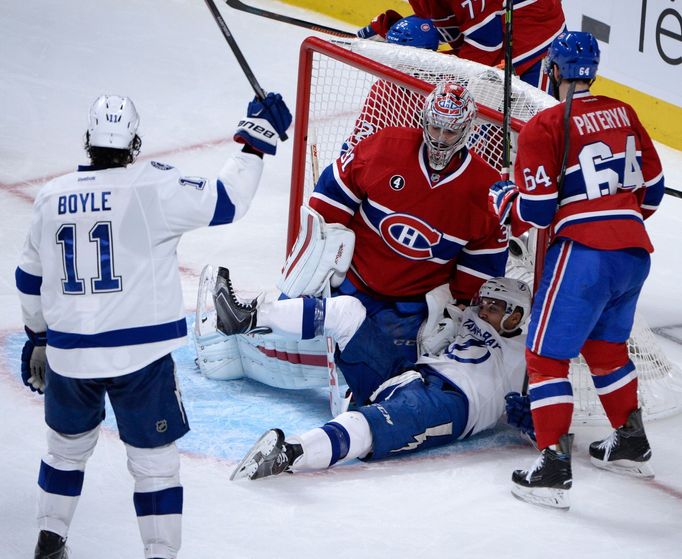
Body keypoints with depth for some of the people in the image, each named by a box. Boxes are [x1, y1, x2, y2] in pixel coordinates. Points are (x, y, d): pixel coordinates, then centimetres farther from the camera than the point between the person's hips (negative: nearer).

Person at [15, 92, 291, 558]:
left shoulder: (51, 197, 6)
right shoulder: (153, 187, -10)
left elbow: (30, 279, 17)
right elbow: (225, 201, -9)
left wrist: (38, 337, 30)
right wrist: (256, 138, 1)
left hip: (68, 354, 4)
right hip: (139, 353, -4)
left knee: (68, 444, 25)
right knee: (154, 458, 7)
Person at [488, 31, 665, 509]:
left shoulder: (544, 128, -9)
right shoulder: (623, 114, 11)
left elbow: (535, 210, -10)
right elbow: (652, 187, 18)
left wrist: (503, 200, 10)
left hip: (584, 254, -7)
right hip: (635, 251, 7)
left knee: (547, 356, 0)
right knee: (606, 345, 26)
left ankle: (554, 469, -6)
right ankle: (632, 444, 36)